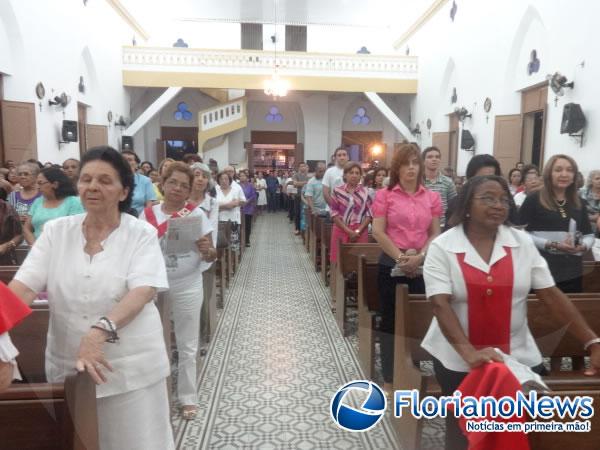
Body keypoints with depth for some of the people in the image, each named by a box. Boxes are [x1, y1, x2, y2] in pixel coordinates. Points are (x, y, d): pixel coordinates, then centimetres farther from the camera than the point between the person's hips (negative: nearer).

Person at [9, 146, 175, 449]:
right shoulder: (56, 231, 2)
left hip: (131, 366, -3)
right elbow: (23, 286, -5)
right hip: (67, 365, 3)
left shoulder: (141, 233, -8)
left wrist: (100, 331, -37)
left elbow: (143, 292, -21)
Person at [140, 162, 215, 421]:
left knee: (187, 346, 8)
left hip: (187, 287, -2)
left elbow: (212, 255, -6)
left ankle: (188, 398, 24)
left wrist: (207, 250, -28)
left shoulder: (196, 214, -6)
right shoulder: (148, 215, -1)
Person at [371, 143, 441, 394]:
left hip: (422, 267, 3)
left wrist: (420, 256, -10)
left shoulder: (432, 198, 7)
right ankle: (389, 378, 17)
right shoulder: (384, 195, -1)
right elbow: (378, 233, -6)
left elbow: (435, 234, 6)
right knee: (390, 321, 5)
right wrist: (401, 257, -13)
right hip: (391, 265, -2)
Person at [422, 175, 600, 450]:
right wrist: (469, 353, -30)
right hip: (458, 360, -2)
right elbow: (440, 305, -18)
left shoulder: (522, 243, -1)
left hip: (518, 357, 3)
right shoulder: (441, 248, -11)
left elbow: (552, 296, 0)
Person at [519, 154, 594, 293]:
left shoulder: (579, 203, 13)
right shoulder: (533, 200, -6)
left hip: (573, 272, 6)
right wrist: (552, 245, -18)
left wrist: (583, 246, -5)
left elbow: (589, 235, 17)